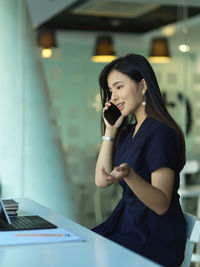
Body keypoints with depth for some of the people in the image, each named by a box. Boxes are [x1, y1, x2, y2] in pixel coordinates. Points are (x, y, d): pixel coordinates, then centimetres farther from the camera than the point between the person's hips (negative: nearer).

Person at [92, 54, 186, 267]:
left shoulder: (160, 133, -15)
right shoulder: (128, 131, 12)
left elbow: (162, 205, -19)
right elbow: (101, 181, 7)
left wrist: (128, 175, -35)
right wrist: (110, 130, 6)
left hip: (155, 237, -8)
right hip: (126, 223, 8)